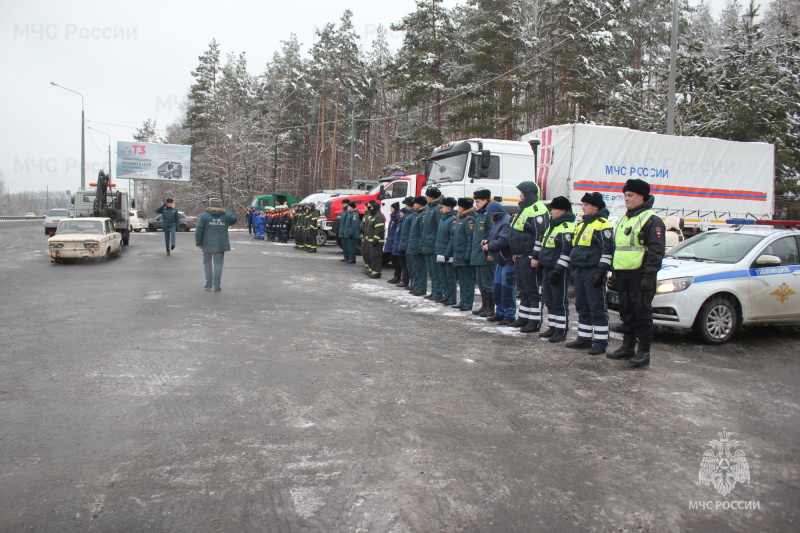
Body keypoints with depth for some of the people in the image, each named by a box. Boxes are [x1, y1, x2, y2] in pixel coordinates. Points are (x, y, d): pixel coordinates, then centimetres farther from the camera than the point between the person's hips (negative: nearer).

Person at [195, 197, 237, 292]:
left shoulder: (204, 216, -3)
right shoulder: (226, 216, 2)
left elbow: (198, 230, -5)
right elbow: (234, 219, 24)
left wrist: (198, 243, 2)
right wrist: (225, 212, 22)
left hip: (207, 245, -1)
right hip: (220, 245, 1)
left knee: (207, 263, 14)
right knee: (218, 264, 3)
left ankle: (208, 284, 16)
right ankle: (217, 285, -2)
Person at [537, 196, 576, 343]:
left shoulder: (567, 227, -14)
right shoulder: (552, 225, 18)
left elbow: (567, 252, -19)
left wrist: (558, 270, -21)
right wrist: (540, 263, 24)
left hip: (559, 270, -10)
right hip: (547, 269, 10)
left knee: (560, 301, -3)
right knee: (549, 300, 14)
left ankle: (561, 331, 3)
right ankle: (552, 328, 24)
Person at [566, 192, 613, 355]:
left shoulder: (602, 225, -9)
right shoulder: (582, 224, 19)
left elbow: (607, 250, -14)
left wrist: (601, 271, -19)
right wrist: (574, 271, 23)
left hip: (593, 272, -9)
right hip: (579, 271, 9)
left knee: (598, 309, -4)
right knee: (582, 308, 13)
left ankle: (600, 342, 0)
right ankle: (584, 339, 21)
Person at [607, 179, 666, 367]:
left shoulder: (651, 220, -7)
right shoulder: (623, 220, 19)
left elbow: (656, 251, -14)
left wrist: (649, 276, -20)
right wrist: (614, 271, 20)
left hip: (640, 275, -8)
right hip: (623, 275, 8)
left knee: (642, 313, -4)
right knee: (626, 312, 13)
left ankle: (644, 351, 3)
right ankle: (627, 347, 21)